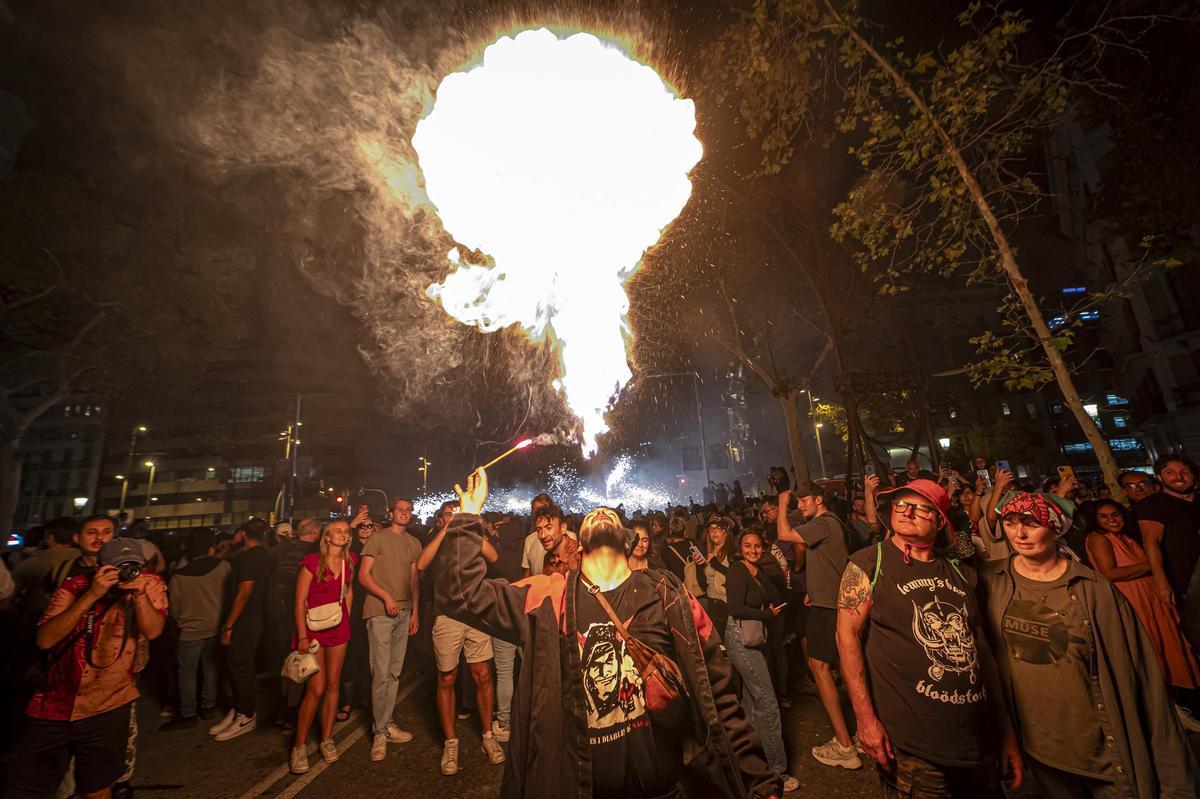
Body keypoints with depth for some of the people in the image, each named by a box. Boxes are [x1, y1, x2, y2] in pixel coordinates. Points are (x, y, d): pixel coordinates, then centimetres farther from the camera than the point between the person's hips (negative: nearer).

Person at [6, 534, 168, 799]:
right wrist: (92, 594, -26)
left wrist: (140, 594, -29)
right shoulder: (76, 586, -6)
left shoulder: (150, 584, -8)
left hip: (107, 707, -1)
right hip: (54, 705, 1)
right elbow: (44, 640, -16)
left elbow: (153, 631, -16)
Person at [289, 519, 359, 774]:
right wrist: (302, 636, -14)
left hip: (338, 628, 4)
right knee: (316, 688, -6)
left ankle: (326, 739, 24)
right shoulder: (312, 561, -13)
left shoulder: (349, 560, 2)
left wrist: (346, 620, 8)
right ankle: (299, 746, 12)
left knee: (333, 684, 9)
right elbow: (299, 602, -11)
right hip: (313, 628, -4)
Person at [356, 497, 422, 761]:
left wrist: (415, 612, 9)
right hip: (379, 612, -5)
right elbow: (363, 576, -5)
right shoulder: (378, 537, -3)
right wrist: (386, 597, -15)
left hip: (404, 613, 5)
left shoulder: (414, 543, 12)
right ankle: (380, 731, 9)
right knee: (381, 673, -3)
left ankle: (387, 724, 22)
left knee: (394, 672, 11)